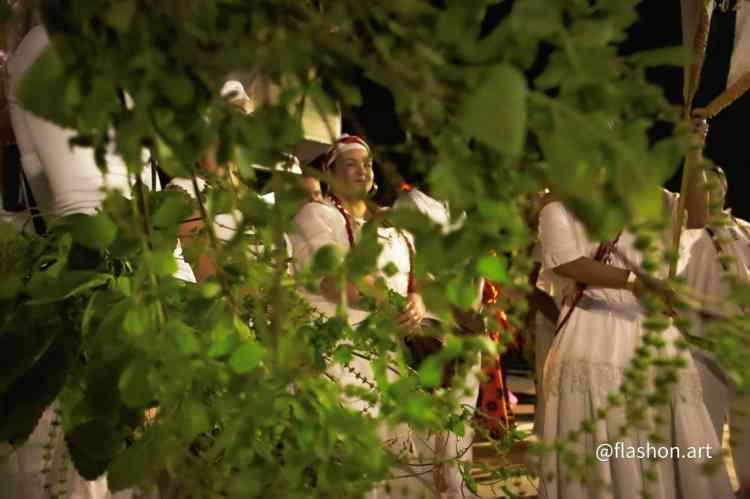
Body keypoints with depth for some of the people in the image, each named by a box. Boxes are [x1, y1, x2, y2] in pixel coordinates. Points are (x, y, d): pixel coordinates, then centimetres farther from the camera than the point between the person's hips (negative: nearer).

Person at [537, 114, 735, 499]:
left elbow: (697, 219, 4)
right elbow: (568, 263, -9)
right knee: (599, 450, -4)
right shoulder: (559, 206, 6)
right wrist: (634, 281, -18)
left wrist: (693, 152, -4)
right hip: (593, 334, -3)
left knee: (666, 446, 2)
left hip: (650, 328, 4)